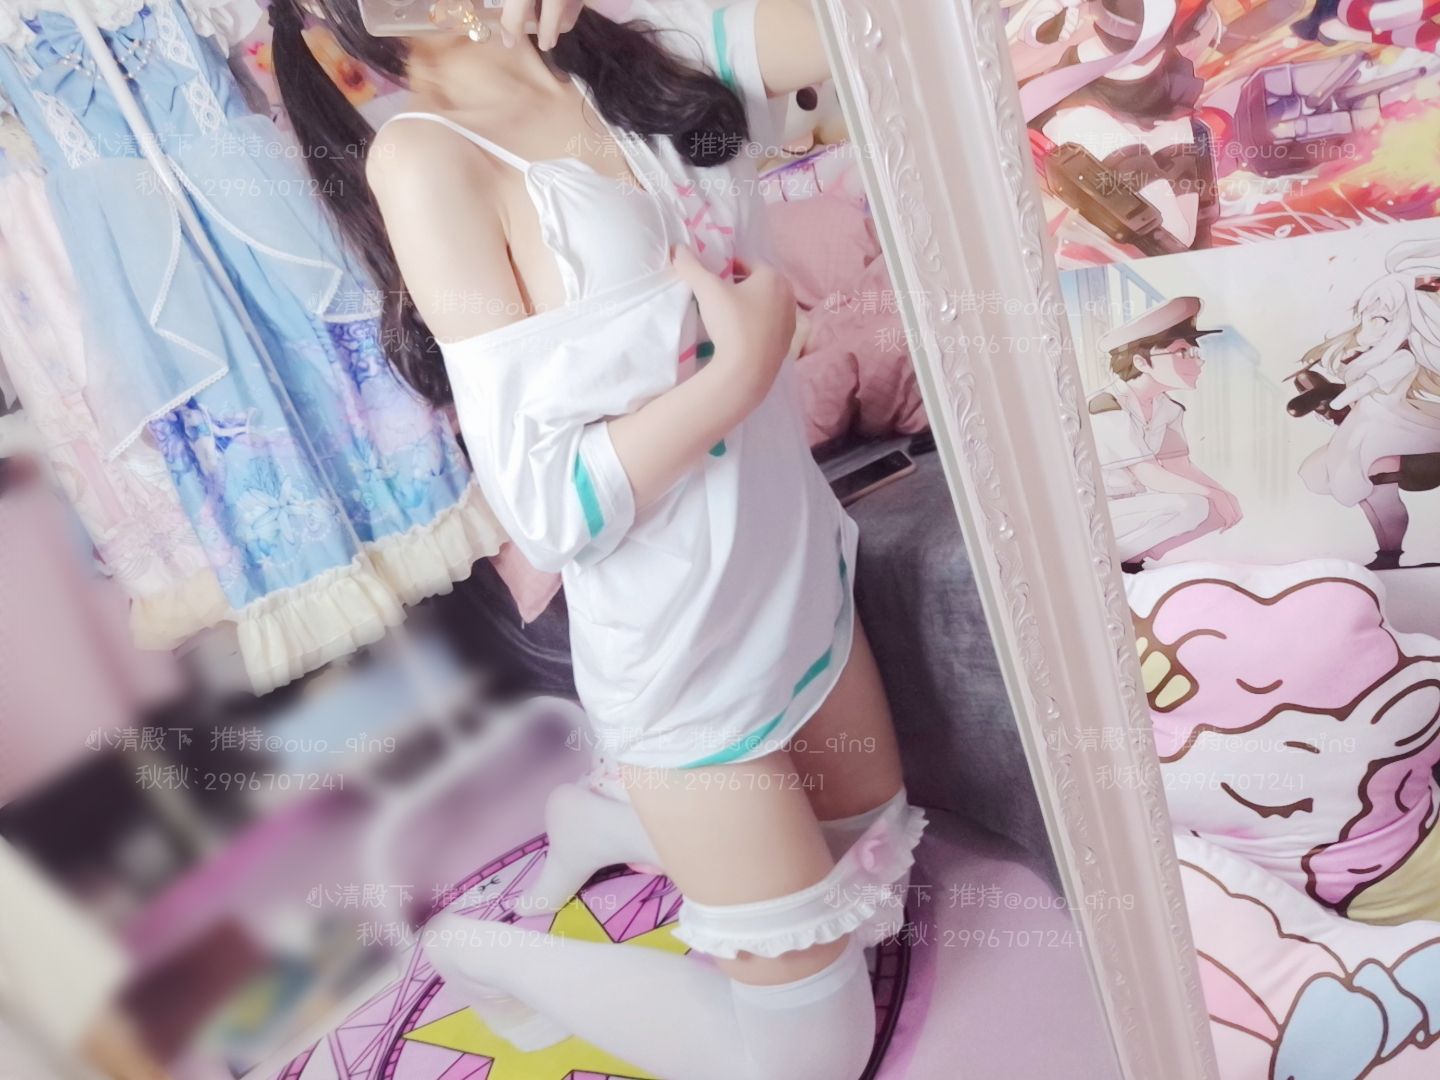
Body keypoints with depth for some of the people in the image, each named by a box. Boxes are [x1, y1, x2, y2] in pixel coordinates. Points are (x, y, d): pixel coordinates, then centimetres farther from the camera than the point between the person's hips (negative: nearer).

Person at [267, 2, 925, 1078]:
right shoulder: (424, 157, -17)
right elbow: (548, 507, -21)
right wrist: (743, 367, -20)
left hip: (804, 573, 8)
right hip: (685, 659, -7)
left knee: (880, 868, 27)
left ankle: (610, 824, 38)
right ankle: (482, 948, 25)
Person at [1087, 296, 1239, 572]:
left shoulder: (1166, 407, 4)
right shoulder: (1107, 409, -23)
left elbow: (1178, 467, 0)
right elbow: (1149, 476, -24)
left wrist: (1221, 493, -17)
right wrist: (1212, 493, -19)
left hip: (1135, 504, 9)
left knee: (1225, 507, -3)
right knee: (1190, 507, -27)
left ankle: (1132, 555, -4)